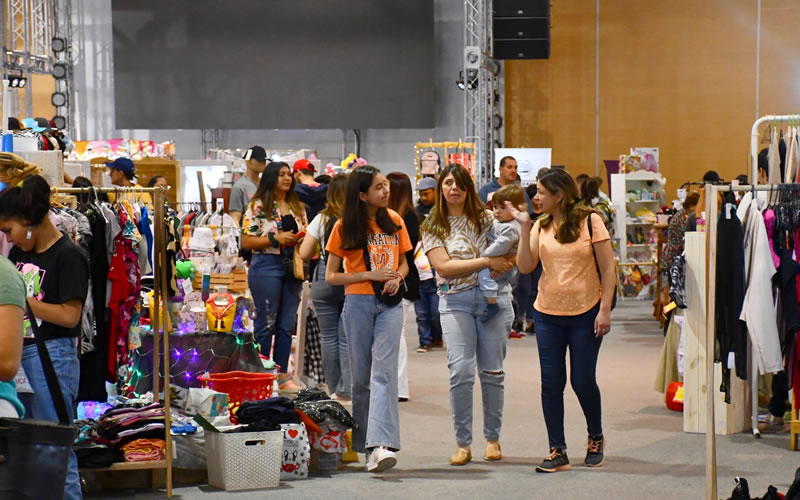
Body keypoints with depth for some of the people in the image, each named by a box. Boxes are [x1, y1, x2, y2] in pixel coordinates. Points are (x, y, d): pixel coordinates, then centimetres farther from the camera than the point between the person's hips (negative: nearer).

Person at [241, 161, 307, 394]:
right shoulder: (258, 207, -5)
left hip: (292, 267, 6)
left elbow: (306, 234, 23)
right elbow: (246, 242, -9)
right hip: (266, 267, -6)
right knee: (266, 324, -2)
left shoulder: (297, 206, 13)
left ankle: (282, 376, 15)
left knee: (287, 324, 8)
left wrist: (303, 238, -1)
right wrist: (275, 238, -17)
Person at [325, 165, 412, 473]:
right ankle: (364, 444, 17)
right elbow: (330, 276, 0)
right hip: (358, 303, -1)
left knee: (383, 370, -14)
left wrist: (397, 278, -5)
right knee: (361, 375, 5)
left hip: (390, 303, 1)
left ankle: (381, 445, -26)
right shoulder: (345, 227, -1)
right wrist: (370, 275, -12)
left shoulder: (394, 220, 8)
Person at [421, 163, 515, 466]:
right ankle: (463, 443, -2)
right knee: (460, 370, -11)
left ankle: (493, 438, 16)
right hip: (455, 301, -1)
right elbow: (444, 266, -7)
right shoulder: (433, 227, 6)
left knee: (492, 370, 3)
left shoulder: (486, 218, 8)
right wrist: (486, 262, -13)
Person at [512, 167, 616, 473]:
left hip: (585, 314, -4)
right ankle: (557, 452, 10)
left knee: (583, 380, 0)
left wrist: (605, 309, -11)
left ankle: (595, 437, 27)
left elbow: (607, 268, -6)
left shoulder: (589, 221, -7)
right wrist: (525, 229, -8)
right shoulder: (541, 226, 4)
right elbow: (525, 267, -3)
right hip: (548, 315, 4)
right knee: (551, 383, 3)